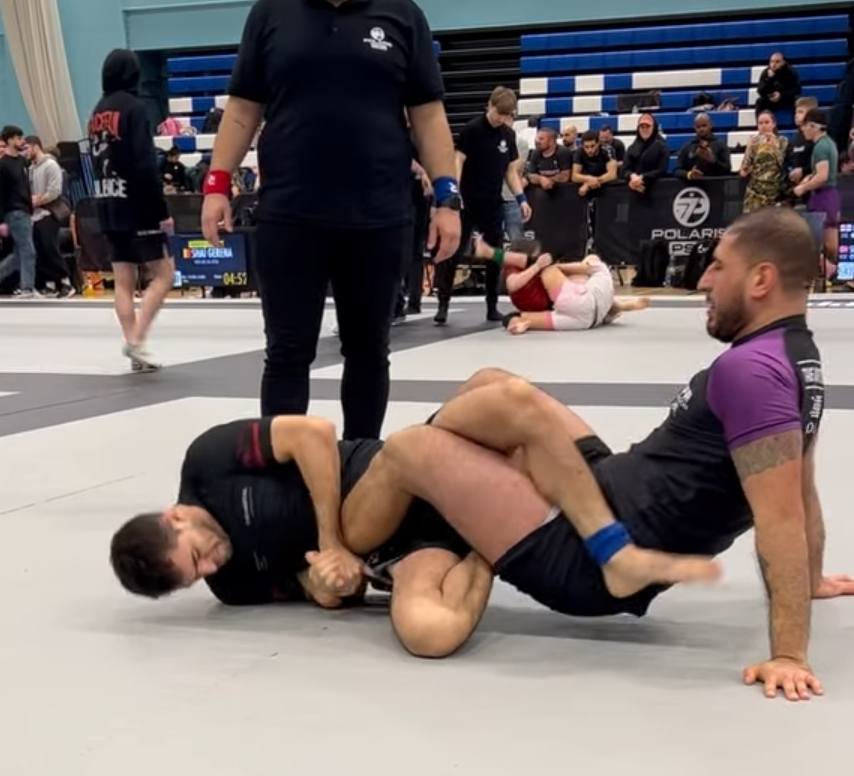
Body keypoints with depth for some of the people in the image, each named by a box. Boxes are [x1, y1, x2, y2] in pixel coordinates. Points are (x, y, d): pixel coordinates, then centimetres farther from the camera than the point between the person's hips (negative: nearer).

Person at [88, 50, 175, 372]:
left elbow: (98, 162, 14)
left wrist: (107, 200, 16)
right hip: (136, 206, -7)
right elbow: (146, 166, -17)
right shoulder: (134, 108, -11)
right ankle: (136, 340, -10)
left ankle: (134, 346, 8)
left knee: (124, 280, 7)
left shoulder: (97, 113, 12)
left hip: (108, 208, 7)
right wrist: (162, 210, -15)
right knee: (164, 274, -1)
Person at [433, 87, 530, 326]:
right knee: (453, 252, -6)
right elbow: (458, 161, -13)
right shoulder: (472, 129, -8)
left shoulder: (509, 135, 9)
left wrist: (521, 198, 5)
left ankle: (492, 306, 13)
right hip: (468, 203, -5)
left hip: (494, 205, 5)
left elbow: (510, 170, 15)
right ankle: (443, 305, 0)